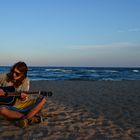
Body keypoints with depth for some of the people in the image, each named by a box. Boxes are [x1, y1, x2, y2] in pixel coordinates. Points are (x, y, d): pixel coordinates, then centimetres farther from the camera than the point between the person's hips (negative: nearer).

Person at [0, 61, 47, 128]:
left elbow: (25, 95, -3)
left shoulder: (25, 81, 0)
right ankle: (31, 117, -27)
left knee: (43, 99, -15)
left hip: (21, 104, 2)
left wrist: (23, 97, -27)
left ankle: (25, 119, -32)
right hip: (9, 106, -2)